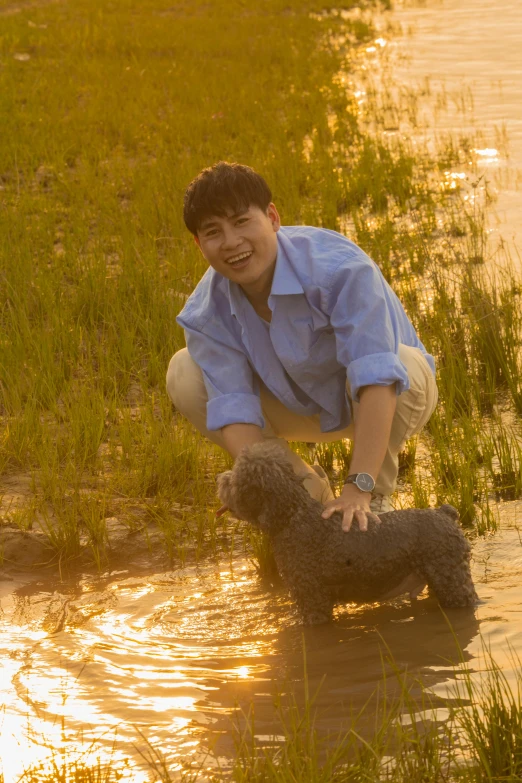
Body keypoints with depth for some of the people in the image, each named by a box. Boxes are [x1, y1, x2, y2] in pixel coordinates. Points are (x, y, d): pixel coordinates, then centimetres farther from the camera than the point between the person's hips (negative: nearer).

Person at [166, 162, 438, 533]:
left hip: (378, 403, -4)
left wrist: (359, 488, -53)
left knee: (407, 364, -39)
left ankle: (376, 497, -10)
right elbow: (234, 408, -24)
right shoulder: (208, 313, -20)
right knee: (184, 375, -16)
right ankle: (307, 487, 0)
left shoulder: (339, 269, -36)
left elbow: (377, 378, -45)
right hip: (303, 407, 4)